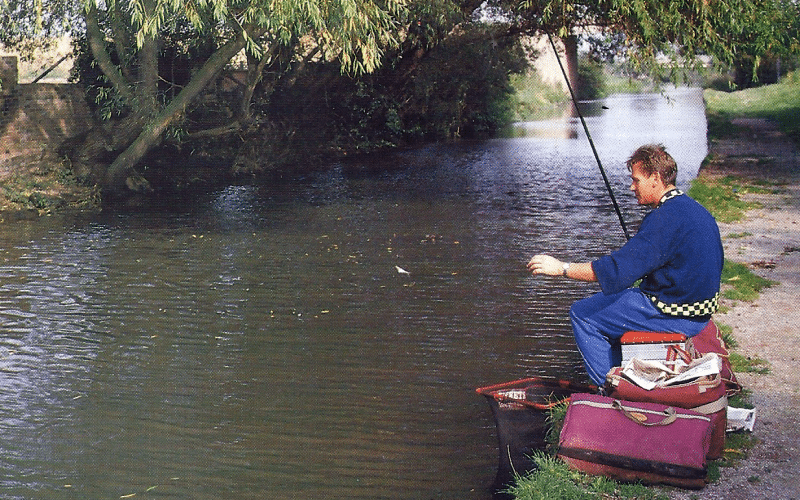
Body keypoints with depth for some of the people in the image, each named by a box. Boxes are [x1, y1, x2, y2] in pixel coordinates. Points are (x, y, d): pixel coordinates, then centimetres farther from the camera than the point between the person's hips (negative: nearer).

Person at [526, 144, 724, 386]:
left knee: (583, 314, -3)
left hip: (676, 316, -10)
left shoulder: (666, 219, -23)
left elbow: (617, 270, -27)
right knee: (606, 302, 25)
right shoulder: (694, 209, 8)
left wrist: (562, 268, -20)